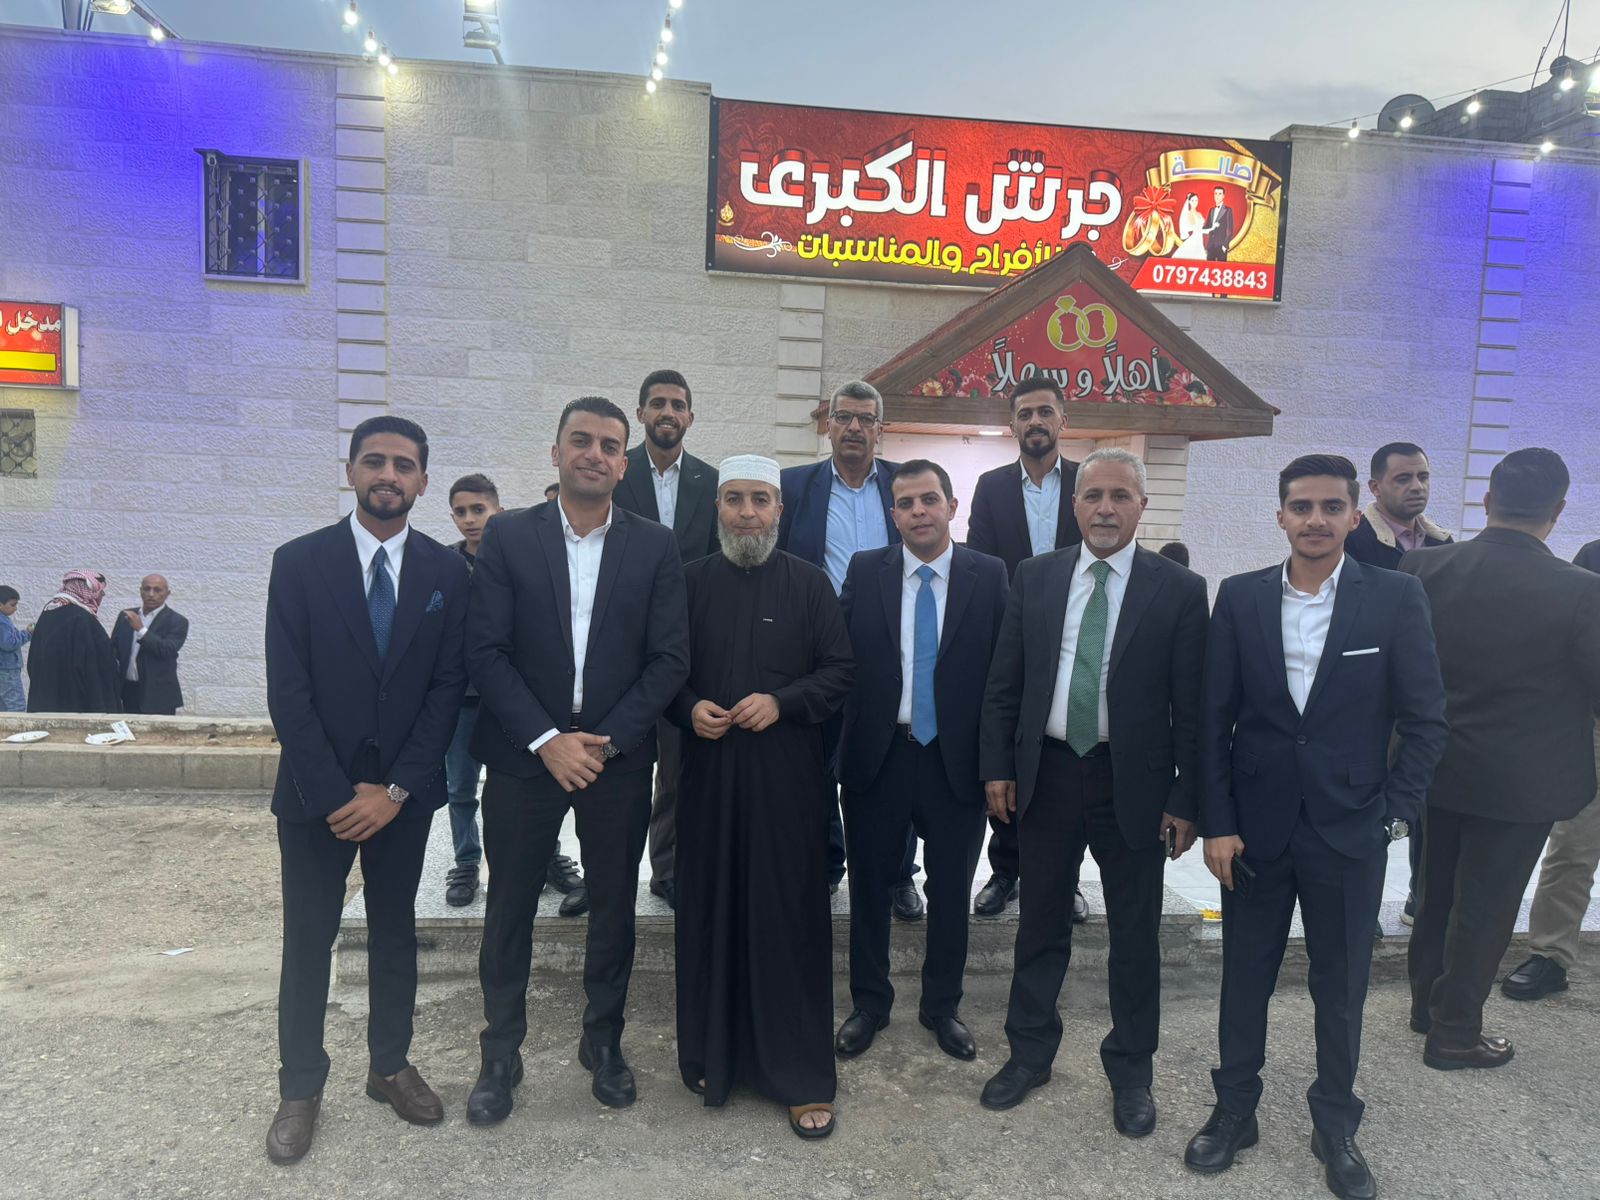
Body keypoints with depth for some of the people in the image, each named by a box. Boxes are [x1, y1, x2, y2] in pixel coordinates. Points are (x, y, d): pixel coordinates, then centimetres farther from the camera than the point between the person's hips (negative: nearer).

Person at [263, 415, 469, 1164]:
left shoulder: (446, 571, -2)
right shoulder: (299, 562, -6)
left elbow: (448, 687, -4)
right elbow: (288, 690, -9)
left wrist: (396, 788, -11)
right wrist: (336, 794, -14)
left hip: (404, 792, 2)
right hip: (316, 792, -1)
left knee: (395, 933, 15)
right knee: (308, 941, 10)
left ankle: (391, 1065, 32)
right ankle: (300, 1088, 26)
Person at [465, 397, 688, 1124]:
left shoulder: (655, 547, 0)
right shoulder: (507, 537, -1)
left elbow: (669, 659, -3)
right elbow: (485, 651, -6)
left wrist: (605, 740, -12)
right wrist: (546, 740, -14)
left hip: (617, 758, 1)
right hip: (524, 755, 0)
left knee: (614, 907, 12)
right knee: (509, 907, 10)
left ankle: (604, 1042, 32)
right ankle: (500, 1055, 28)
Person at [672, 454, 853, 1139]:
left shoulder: (808, 583, 3)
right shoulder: (690, 582, 6)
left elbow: (840, 670, 2)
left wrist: (782, 702, -13)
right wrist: (688, 708, -9)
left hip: (787, 774, -1)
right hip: (708, 770, 2)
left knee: (790, 916, 2)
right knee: (710, 911, 7)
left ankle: (802, 1076, 15)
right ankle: (712, 1055, 26)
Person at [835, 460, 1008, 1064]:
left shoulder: (990, 576, -3)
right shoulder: (864, 571, 0)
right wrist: (838, 746, -8)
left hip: (956, 761, 0)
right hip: (877, 757, 1)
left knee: (951, 890, 15)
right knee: (869, 885, 14)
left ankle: (942, 1005, 36)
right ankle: (869, 1003, 35)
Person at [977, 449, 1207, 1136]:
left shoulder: (1179, 589, -6)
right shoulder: (1035, 578, 1)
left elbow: (1191, 706, -5)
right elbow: (1003, 684, 5)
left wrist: (1186, 801, -7)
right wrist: (997, 768, 1)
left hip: (1133, 785, -2)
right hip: (1047, 773, 2)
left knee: (1135, 936, 13)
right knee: (1040, 924, 16)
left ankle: (1131, 1069, 34)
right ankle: (1029, 1053, 36)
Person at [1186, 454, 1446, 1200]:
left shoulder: (1396, 598, -5)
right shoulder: (1240, 598, -2)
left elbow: (1424, 720, -1)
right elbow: (1214, 718, -1)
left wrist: (1394, 814, -6)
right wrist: (1216, 822, -5)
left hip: (1350, 829, -1)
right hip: (1254, 824, 1)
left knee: (1341, 985, 13)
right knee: (1245, 976, 13)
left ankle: (1336, 1126, 33)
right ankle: (1234, 1110, 32)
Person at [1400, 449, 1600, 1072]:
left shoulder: (1423, 567, -12)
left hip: (1438, 766, 4)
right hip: (1520, 780, -4)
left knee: (1438, 891, 22)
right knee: (1485, 906, 10)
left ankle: (1427, 1001, 39)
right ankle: (1454, 1034, 24)